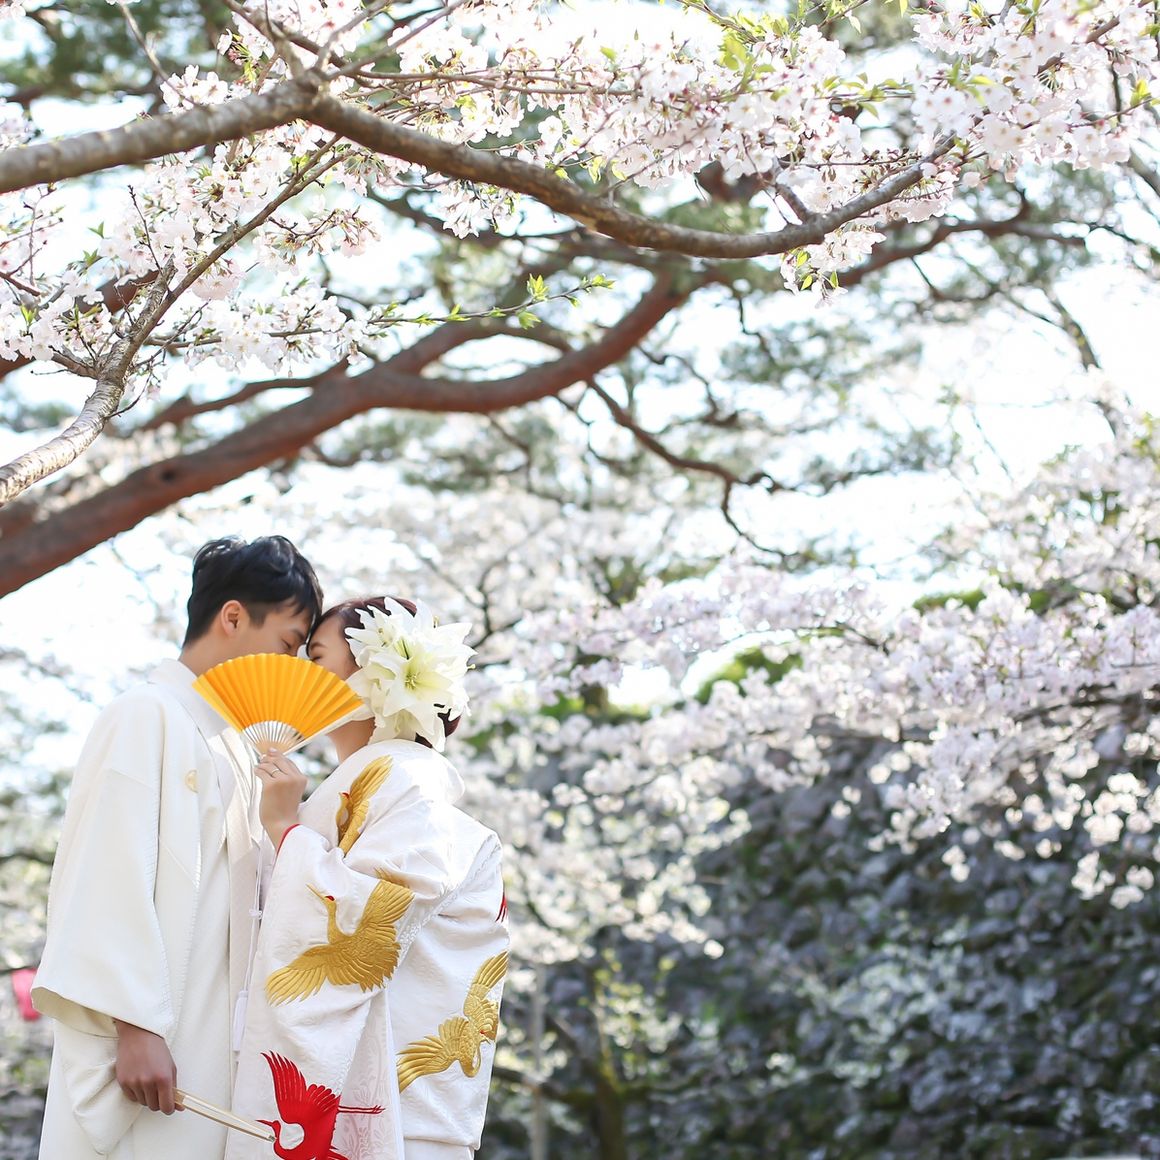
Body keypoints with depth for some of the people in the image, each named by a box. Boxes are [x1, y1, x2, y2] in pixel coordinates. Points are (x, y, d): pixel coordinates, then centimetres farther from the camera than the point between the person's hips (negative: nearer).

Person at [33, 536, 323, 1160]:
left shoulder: (232, 751, 21)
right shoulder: (146, 716, -5)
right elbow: (114, 880, -14)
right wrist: (135, 1026, -19)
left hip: (206, 1049, 8)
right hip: (149, 1039, -8)